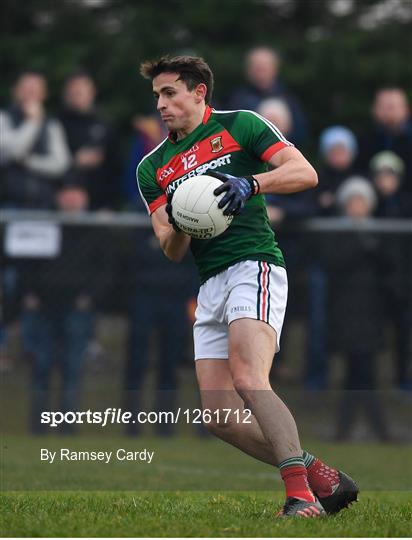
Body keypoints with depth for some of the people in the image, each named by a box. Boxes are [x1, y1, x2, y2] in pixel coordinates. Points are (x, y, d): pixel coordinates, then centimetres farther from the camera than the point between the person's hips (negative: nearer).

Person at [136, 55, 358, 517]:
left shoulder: (239, 126, 4)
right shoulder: (152, 168, 18)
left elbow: (305, 173, -5)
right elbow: (172, 252, 12)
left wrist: (250, 184, -20)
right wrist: (177, 225, -11)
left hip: (253, 264, -7)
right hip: (210, 286, 7)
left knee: (248, 380, -28)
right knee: (219, 419, -2)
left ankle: (301, 496, -31)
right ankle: (321, 478, 7)